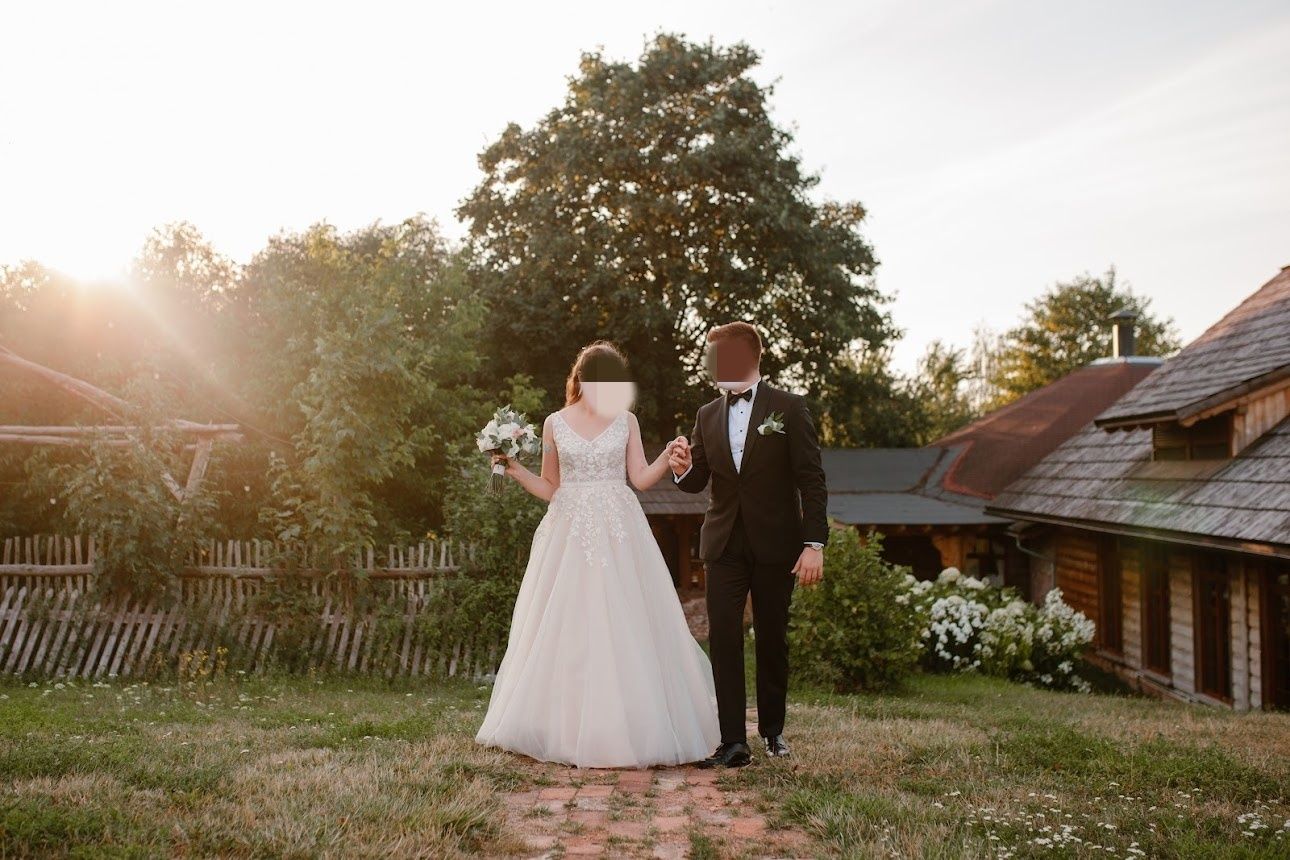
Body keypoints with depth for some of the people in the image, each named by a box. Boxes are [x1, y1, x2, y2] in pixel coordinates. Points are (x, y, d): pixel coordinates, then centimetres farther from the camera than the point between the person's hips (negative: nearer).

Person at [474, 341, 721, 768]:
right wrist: (516, 469, -3)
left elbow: (641, 478, 1)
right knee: (566, 630, 0)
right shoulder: (555, 423, 6)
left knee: (624, 627, -3)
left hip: (619, 533, 0)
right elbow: (550, 488, 12)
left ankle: (628, 725, 8)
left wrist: (668, 457, -15)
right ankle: (566, 727, 12)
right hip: (569, 532, 0)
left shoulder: (626, 420, 7)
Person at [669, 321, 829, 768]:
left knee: (772, 639, 9)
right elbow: (698, 482, 11)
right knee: (723, 639, -5)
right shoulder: (707, 415, 9)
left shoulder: (789, 408, -3)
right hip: (725, 543, 3)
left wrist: (814, 544, -13)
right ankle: (733, 741, -1)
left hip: (776, 545, -3)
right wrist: (683, 469, -13)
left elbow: (811, 480, -6)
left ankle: (772, 729, 27)